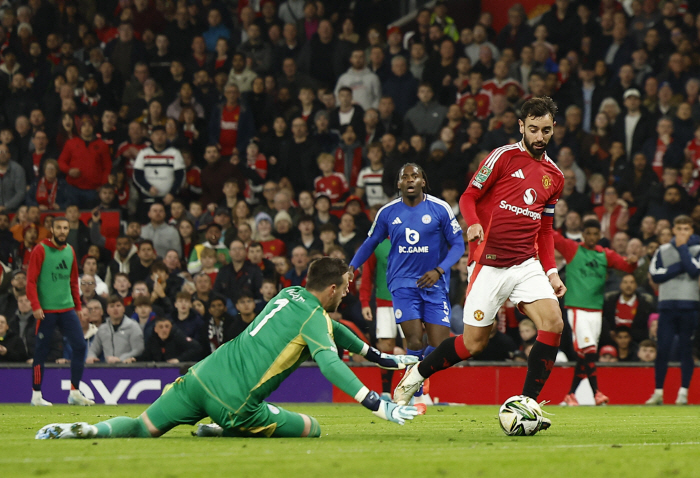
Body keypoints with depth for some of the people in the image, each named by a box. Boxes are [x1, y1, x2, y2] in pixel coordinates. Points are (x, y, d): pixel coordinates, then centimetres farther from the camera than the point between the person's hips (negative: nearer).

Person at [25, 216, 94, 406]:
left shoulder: (70, 251, 13)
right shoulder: (41, 250, -5)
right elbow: (31, 281, -9)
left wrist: (78, 306, 16)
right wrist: (35, 306, -18)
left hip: (67, 309, 6)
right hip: (46, 310, -6)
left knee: (80, 346, -3)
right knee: (41, 351, -1)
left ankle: (75, 393, 4)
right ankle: (36, 395, 8)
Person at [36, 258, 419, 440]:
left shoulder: (289, 294, 21)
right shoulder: (314, 318, -4)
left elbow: (331, 328, 37)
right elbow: (330, 364, -21)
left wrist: (378, 357, 45)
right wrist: (378, 406, -24)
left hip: (202, 376, 7)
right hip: (233, 402, -7)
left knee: (142, 429, 17)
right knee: (312, 429, 8)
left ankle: (89, 431, -12)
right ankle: (224, 431, -4)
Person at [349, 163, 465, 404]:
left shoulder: (440, 209, -3)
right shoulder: (387, 212, 3)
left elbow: (457, 244, 0)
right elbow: (371, 242, 17)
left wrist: (439, 270, -13)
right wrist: (351, 268, 8)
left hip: (434, 283, 0)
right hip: (403, 282, 0)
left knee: (439, 345, -7)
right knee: (415, 341, -15)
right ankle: (414, 394, 1)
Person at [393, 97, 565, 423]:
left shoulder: (554, 176, 13)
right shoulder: (504, 157, -4)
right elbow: (468, 197, -4)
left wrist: (551, 271, 11)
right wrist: (474, 224, -24)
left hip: (526, 263, 5)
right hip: (489, 264, -5)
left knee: (553, 323, -17)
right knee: (473, 344, -1)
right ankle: (416, 375, 26)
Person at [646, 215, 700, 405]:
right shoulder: (663, 250, 11)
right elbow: (655, 275, -2)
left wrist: (682, 248, -6)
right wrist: (681, 266, -9)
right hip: (667, 305, 1)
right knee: (662, 349, -4)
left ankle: (683, 392, 5)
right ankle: (658, 393, 2)